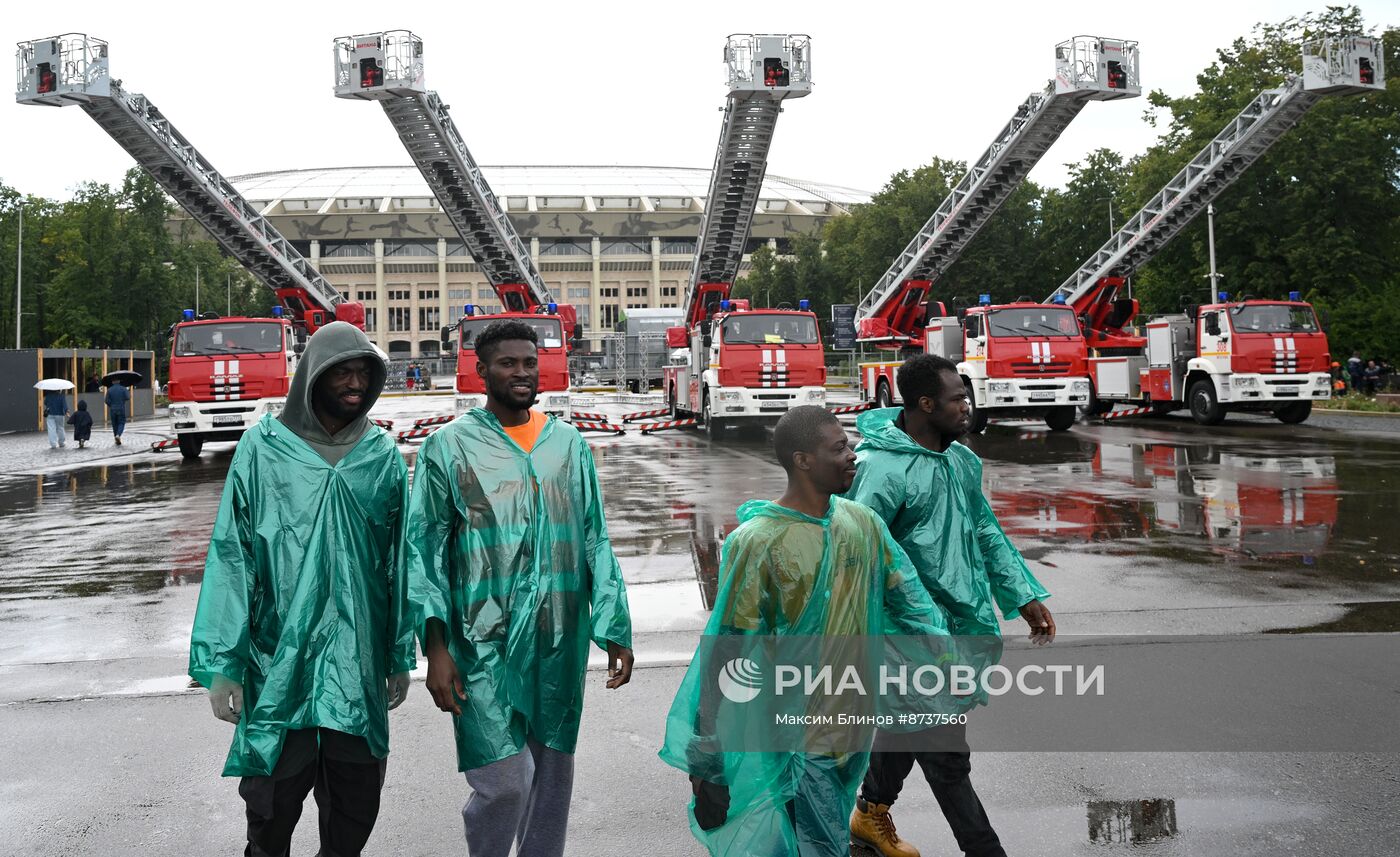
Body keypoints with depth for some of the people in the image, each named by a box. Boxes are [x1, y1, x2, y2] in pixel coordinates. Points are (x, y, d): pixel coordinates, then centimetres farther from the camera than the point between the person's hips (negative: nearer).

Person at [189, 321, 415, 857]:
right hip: (279, 662, -2)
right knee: (273, 804, 5)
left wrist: (401, 657, 9)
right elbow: (231, 557, -4)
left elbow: (399, 562, 8)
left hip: (360, 665, 2)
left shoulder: (384, 455, 5)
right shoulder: (263, 448, -3)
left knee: (356, 810, 10)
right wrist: (222, 664, -8)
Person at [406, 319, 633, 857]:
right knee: (506, 781, -9)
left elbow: (595, 543, 10)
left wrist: (615, 629, 4)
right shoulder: (448, 447, -1)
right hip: (486, 645, -4)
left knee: (552, 777, 12)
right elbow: (425, 551, -3)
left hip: (561, 642, 4)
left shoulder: (569, 443, 9)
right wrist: (436, 645, -12)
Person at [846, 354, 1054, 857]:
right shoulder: (881, 468, -20)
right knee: (947, 757, -1)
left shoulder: (962, 460, 7)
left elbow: (986, 532, 18)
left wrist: (1024, 596, 16)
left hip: (962, 625, 9)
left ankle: (872, 815, 44)